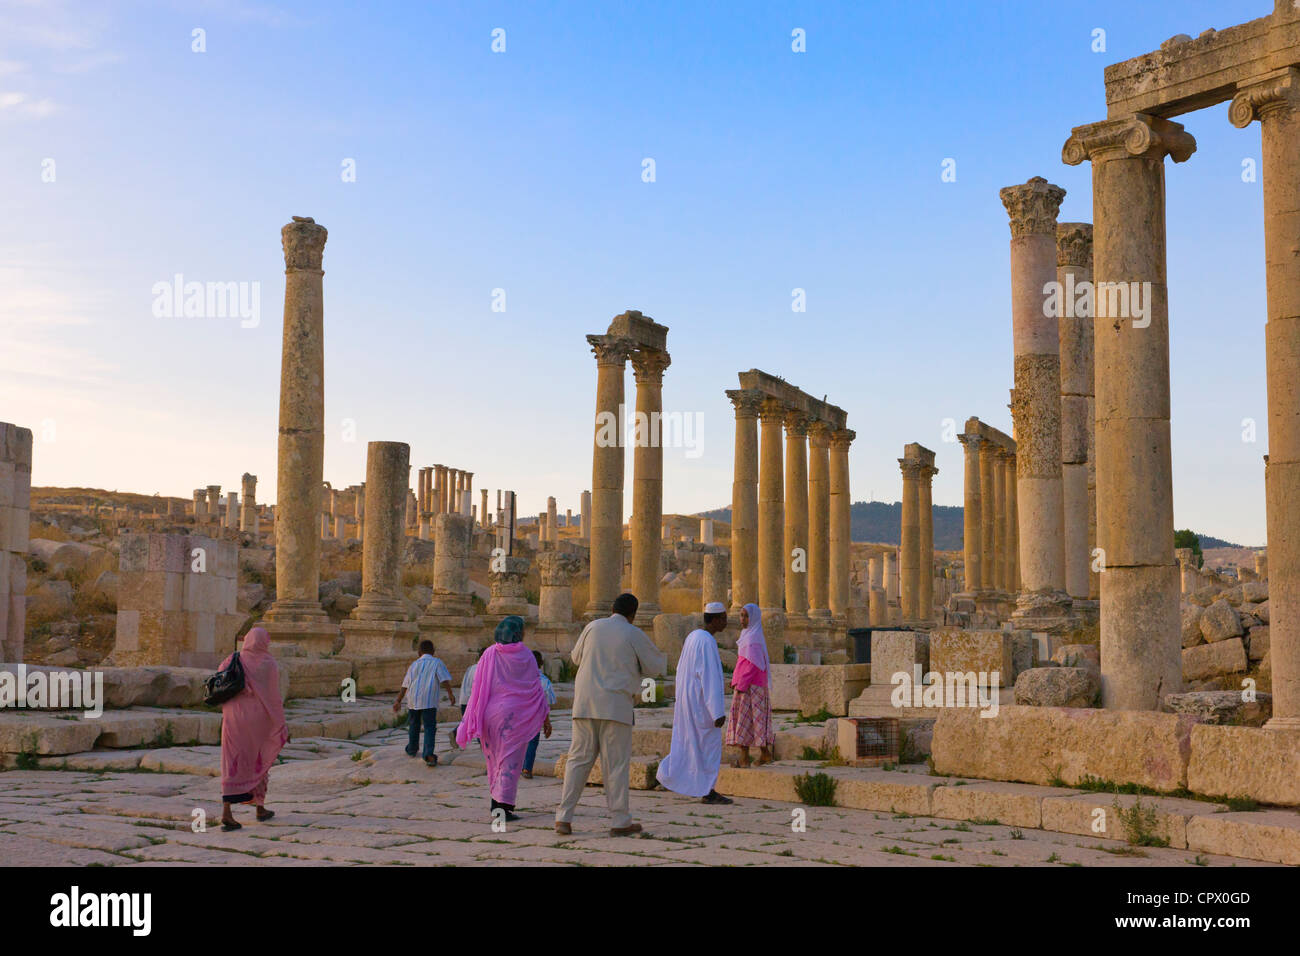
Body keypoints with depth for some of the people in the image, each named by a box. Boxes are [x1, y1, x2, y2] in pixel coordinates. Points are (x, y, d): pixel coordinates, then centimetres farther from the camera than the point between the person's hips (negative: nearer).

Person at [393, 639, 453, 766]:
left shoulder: (414, 664, 12)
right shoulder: (437, 663, 3)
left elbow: (405, 685, 11)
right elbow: (444, 679, -12)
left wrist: (398, 701, 13)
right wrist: (450, 693, -14)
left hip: (413, 700, 4)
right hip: (429, 701, -4)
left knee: (414, 725, 21)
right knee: (429, 727, -5)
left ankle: (411, 750, 39)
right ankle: (429, 754, -21)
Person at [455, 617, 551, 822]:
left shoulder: (489, 654, 2)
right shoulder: (525, 655, -3)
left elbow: (479, 688, 2)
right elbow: (536, 688, -2)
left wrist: (473, 719, 7)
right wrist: (545, 716, 4)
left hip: (491, 712, 3)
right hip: (516, 713, -3)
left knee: (495, 758, 15)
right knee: (511, 759, -1)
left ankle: (496, 803, 20)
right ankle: (504, 806, -8)